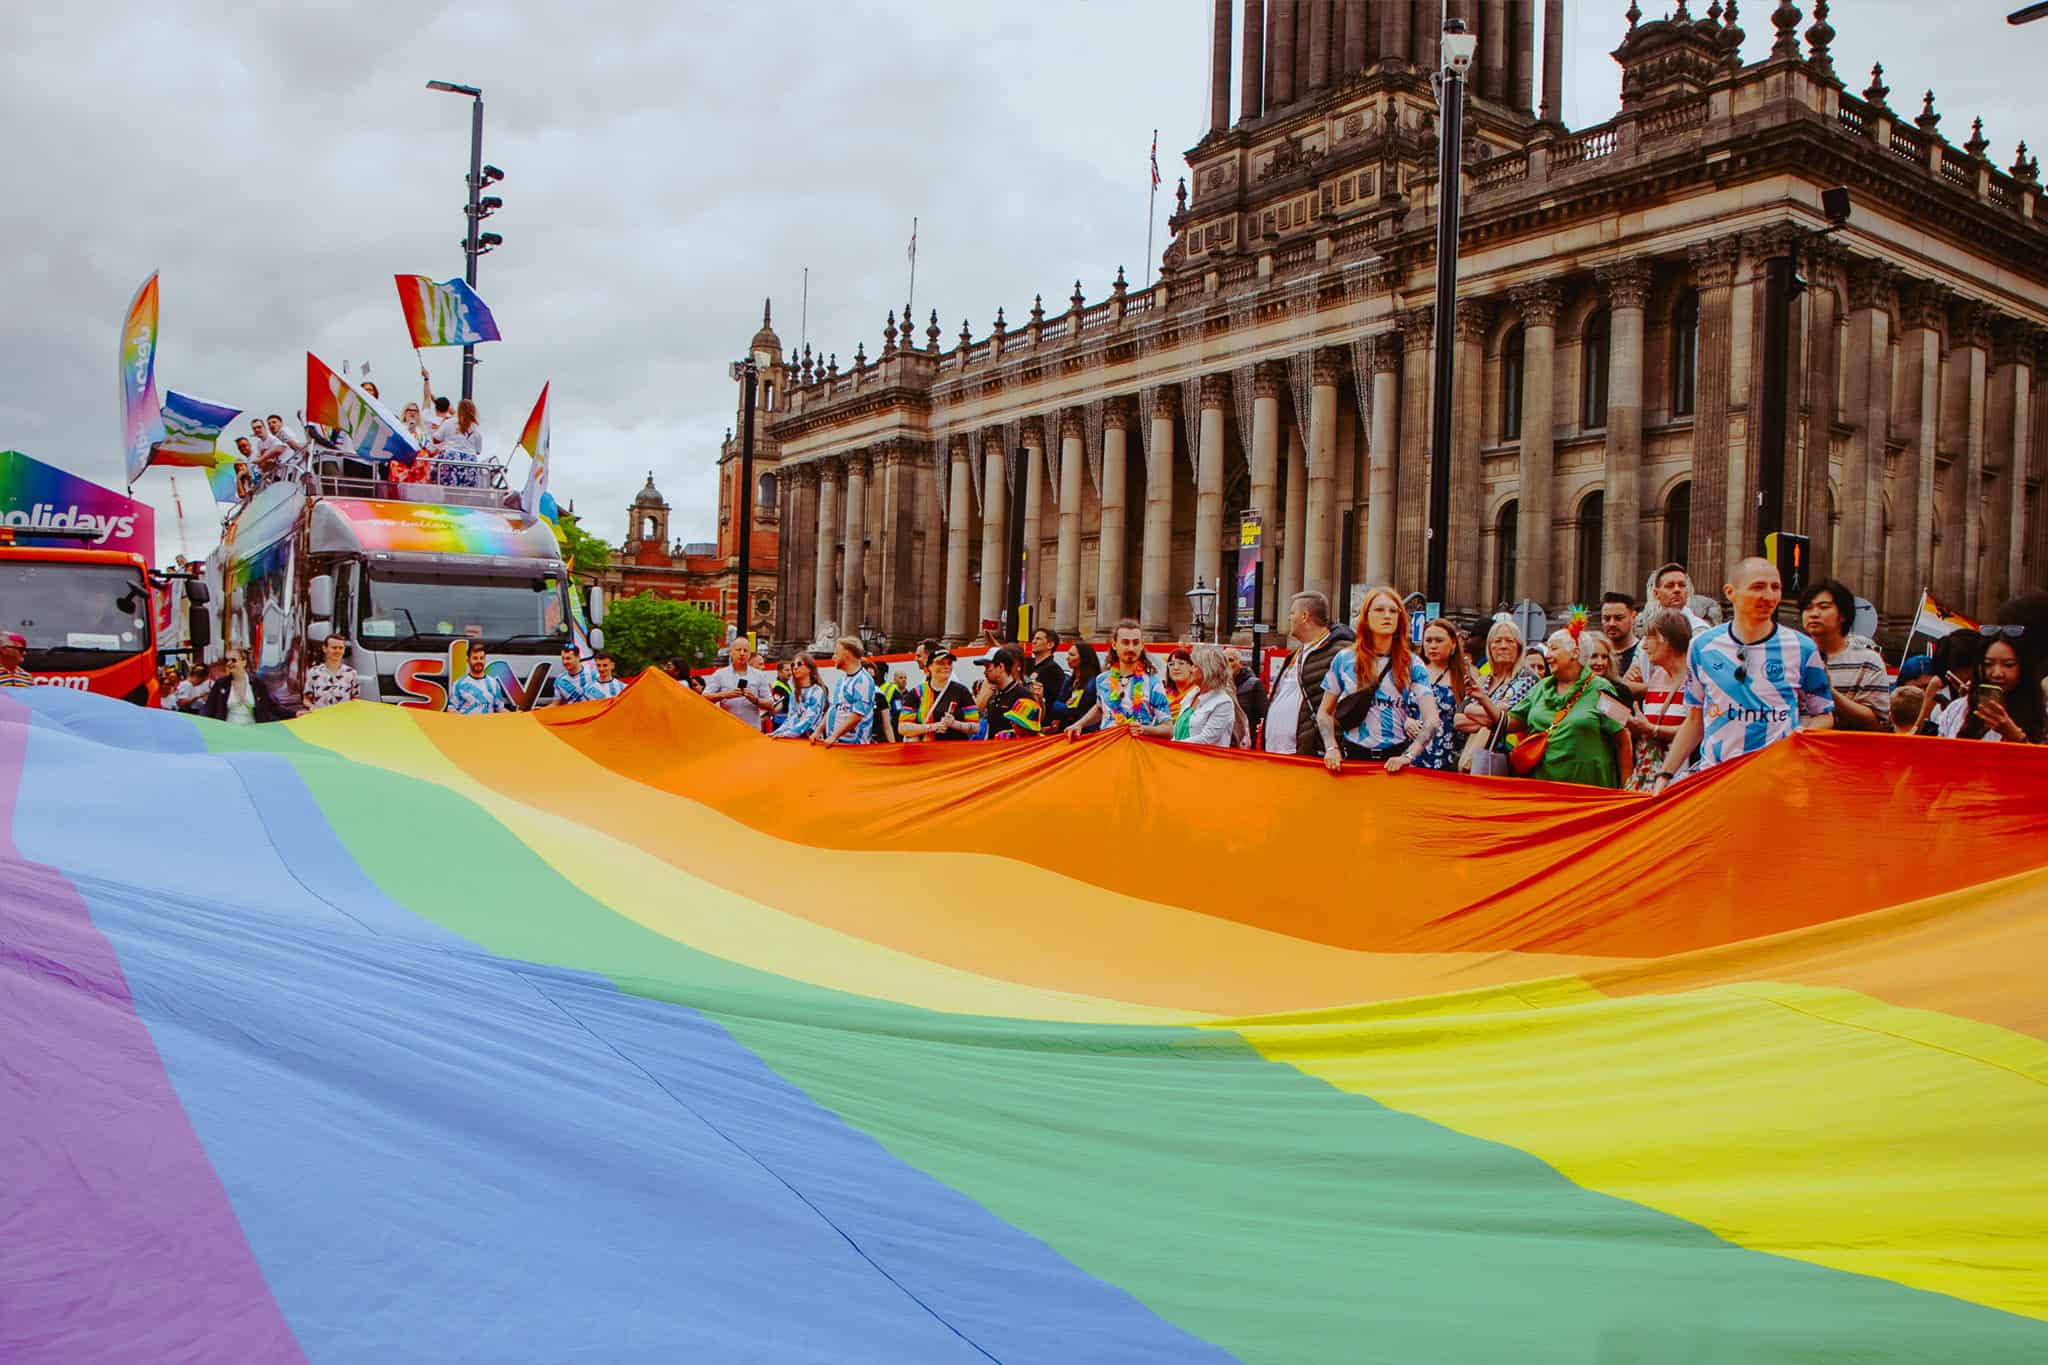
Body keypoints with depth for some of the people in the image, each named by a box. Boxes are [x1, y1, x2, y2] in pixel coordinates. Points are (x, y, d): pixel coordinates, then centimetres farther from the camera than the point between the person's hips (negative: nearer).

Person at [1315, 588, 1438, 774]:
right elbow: (1324, 713, 9)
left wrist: (1408, 756, -19)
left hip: (1395, 759, 0)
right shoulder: (1344, 659, 4)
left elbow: (1431, 720, -7)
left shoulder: (1412, 665, 2)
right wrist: (1331, 748, -6)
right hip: (1352, 756, 0)